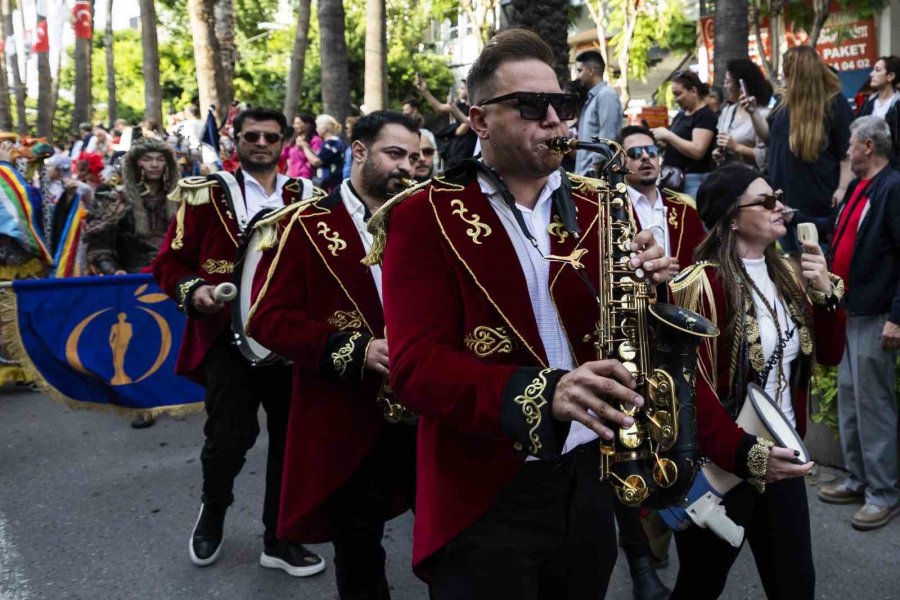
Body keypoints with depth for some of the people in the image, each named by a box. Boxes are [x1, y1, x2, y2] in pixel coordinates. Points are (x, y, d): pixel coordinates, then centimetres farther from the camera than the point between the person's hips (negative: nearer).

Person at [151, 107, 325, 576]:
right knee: (228, 439, -6)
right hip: (229, 336, -3)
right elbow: (169, 262, 2)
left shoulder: (307, 198, 7)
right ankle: (213, 509, 29)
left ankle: (279, 538, 27)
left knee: (291, 438, 9)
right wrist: (193, 291, -17)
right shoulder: (206, 194, 0)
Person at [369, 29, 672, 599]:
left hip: (589, 479, 5)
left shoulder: (595, 206, 7)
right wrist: (540, 392, -31)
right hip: (483, 498, -4)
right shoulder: (424, 216, -7)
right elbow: (416, 364, -17)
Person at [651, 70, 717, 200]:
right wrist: (662, 140, 5)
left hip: (694, 180, -8)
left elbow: (697, 151, -21)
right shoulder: (681, 115, 16)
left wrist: (668, 135, -18)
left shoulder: (706, 115, -9)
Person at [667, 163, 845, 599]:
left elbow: (828, 356, 9)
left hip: (782, 461, 7)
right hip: (720, 466, -6)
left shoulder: (788, 276, 7)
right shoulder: (701, 285, -18)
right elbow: (691, 388, -22)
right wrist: (746, 454, -28)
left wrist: (825, 293, -6)